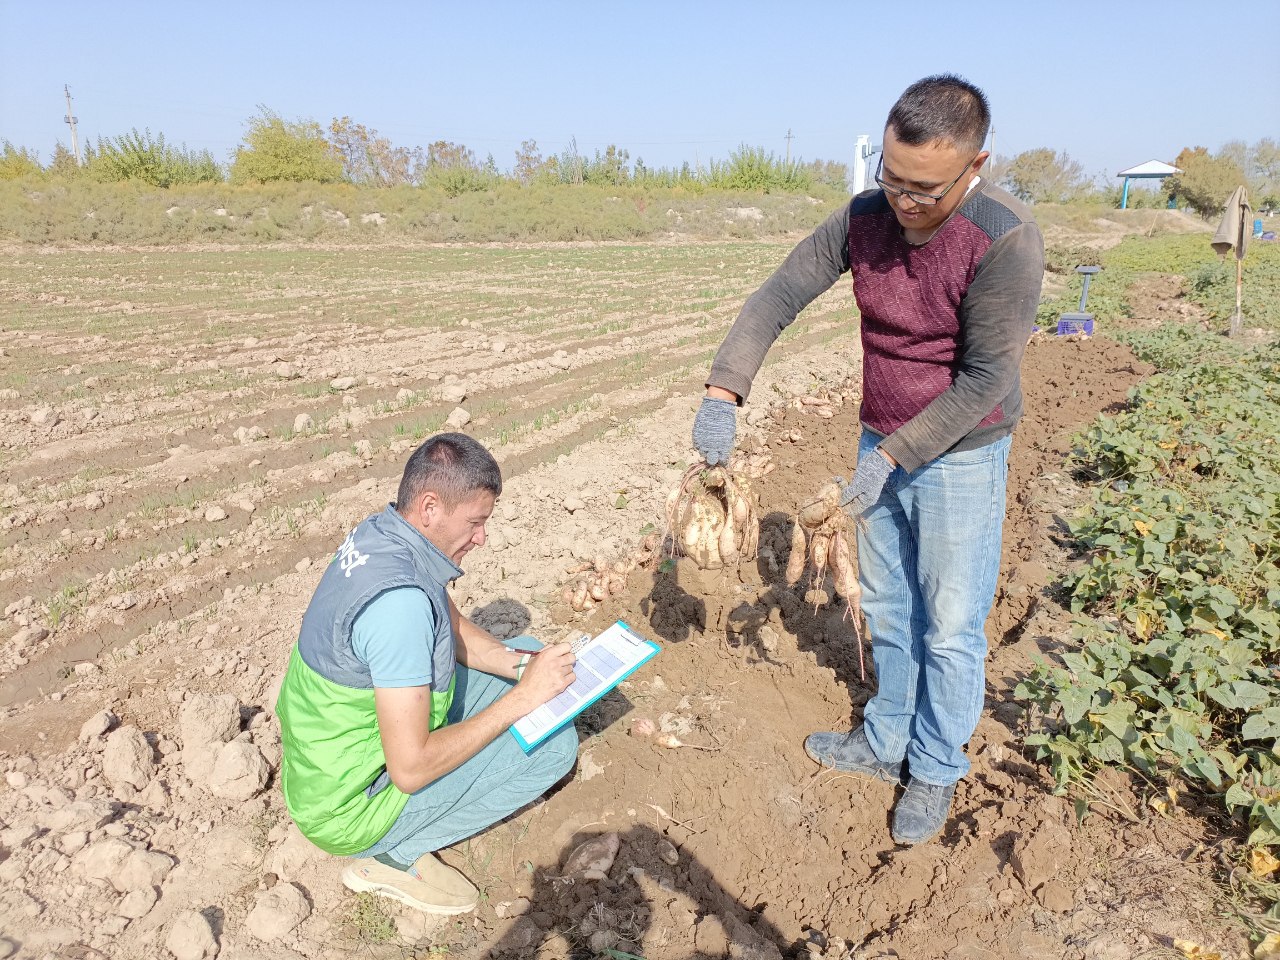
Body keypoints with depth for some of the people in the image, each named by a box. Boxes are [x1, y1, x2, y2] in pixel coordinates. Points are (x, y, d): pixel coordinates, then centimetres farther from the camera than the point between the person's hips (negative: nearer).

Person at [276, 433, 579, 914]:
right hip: (350, 806, -9)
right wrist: (521, 698, -26)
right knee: (555, 743, -15)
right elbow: (411, 771, -32)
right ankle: (393, 855, -3)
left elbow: (453, 628, 8)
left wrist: (514, 663, -9)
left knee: (527, 651, 9)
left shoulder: (380, 533, -6)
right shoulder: (399, 599, -35)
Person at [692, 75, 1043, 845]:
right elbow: (778, 298, -9)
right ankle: (889, 742, 37)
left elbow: (986, 378, -21)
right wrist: (723, 394, -22)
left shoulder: (1006, 240, -24)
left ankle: (936, 770, 28)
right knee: (887, 610, 18)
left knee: (949, 628, 6)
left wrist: (893, 458, -22)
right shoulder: (864, 218, -8)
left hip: (961, 456, -5)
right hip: (883, 444, 6)